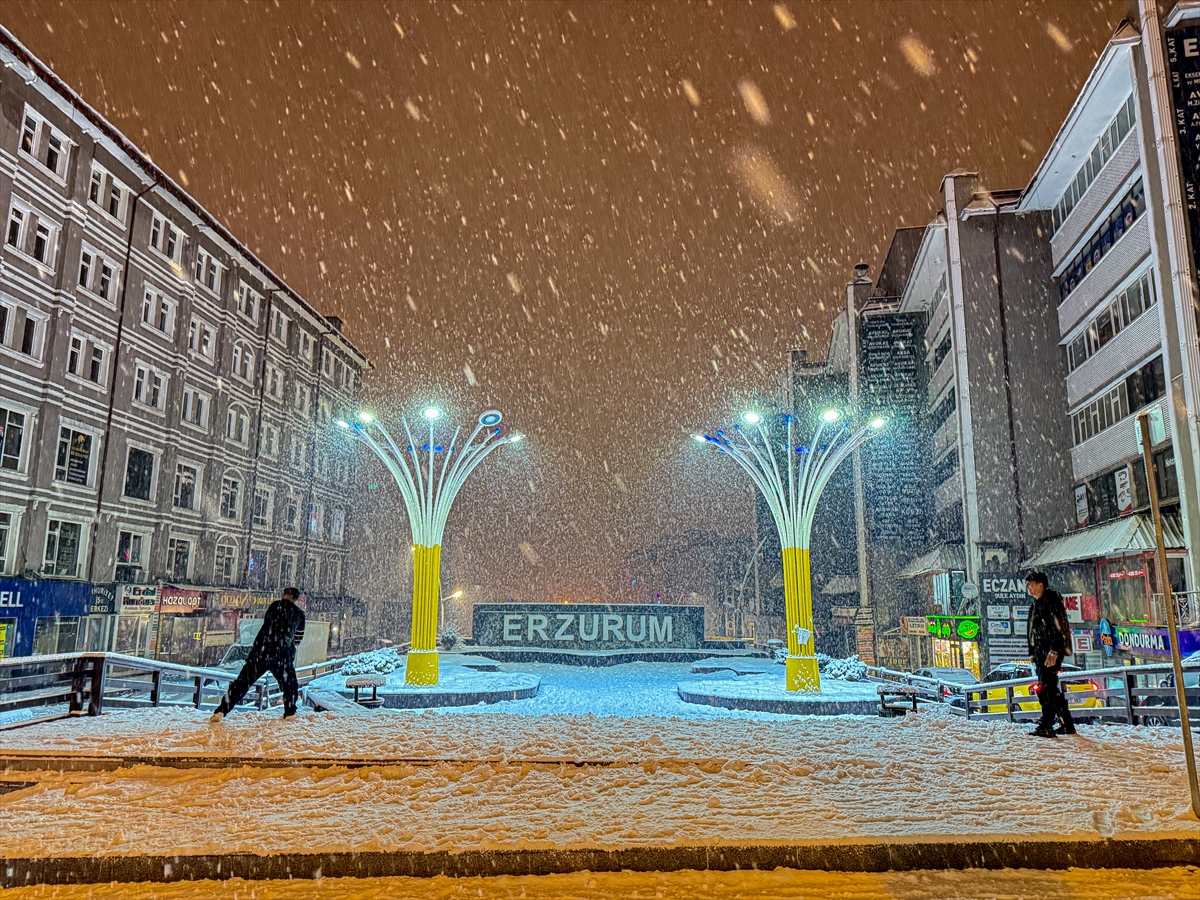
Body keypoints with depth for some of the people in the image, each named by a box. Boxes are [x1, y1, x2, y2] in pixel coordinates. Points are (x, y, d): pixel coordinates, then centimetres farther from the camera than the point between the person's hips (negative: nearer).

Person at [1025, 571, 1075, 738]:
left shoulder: (1051, 600, -10)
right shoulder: (1036, 604, 20)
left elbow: (1059, 628, -18)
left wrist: (1053, 651, -24)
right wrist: (1033, 653, 21)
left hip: (1052, 653, -10)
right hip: (1041, 653, 10)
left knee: (1047, 687, -12)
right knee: (1049, 688, 11)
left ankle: (1046, 725, -12)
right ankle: (1067, 725, 18)